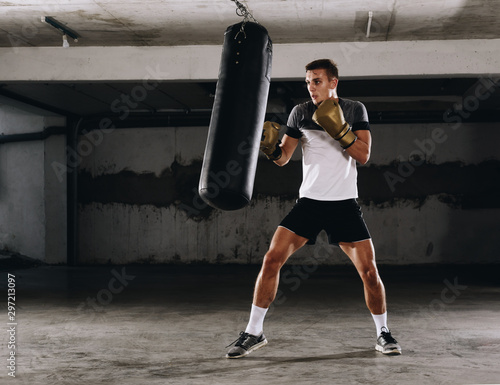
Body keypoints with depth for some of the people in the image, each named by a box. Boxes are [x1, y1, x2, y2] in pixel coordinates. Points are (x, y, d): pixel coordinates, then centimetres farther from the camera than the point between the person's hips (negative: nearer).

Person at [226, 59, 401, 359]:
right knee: (272, 259, -11)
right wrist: (270, 147, -16)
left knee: (369, 270, -5)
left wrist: (340, 130, -20)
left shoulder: (355, 110, 2)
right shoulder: (300, 112, 5)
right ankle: (254, 333, 2)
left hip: (345, 203, -1)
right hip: (309, 201, 1)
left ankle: (383, 334, 18)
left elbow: (364, 156, -7)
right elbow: (283, 158, 6)